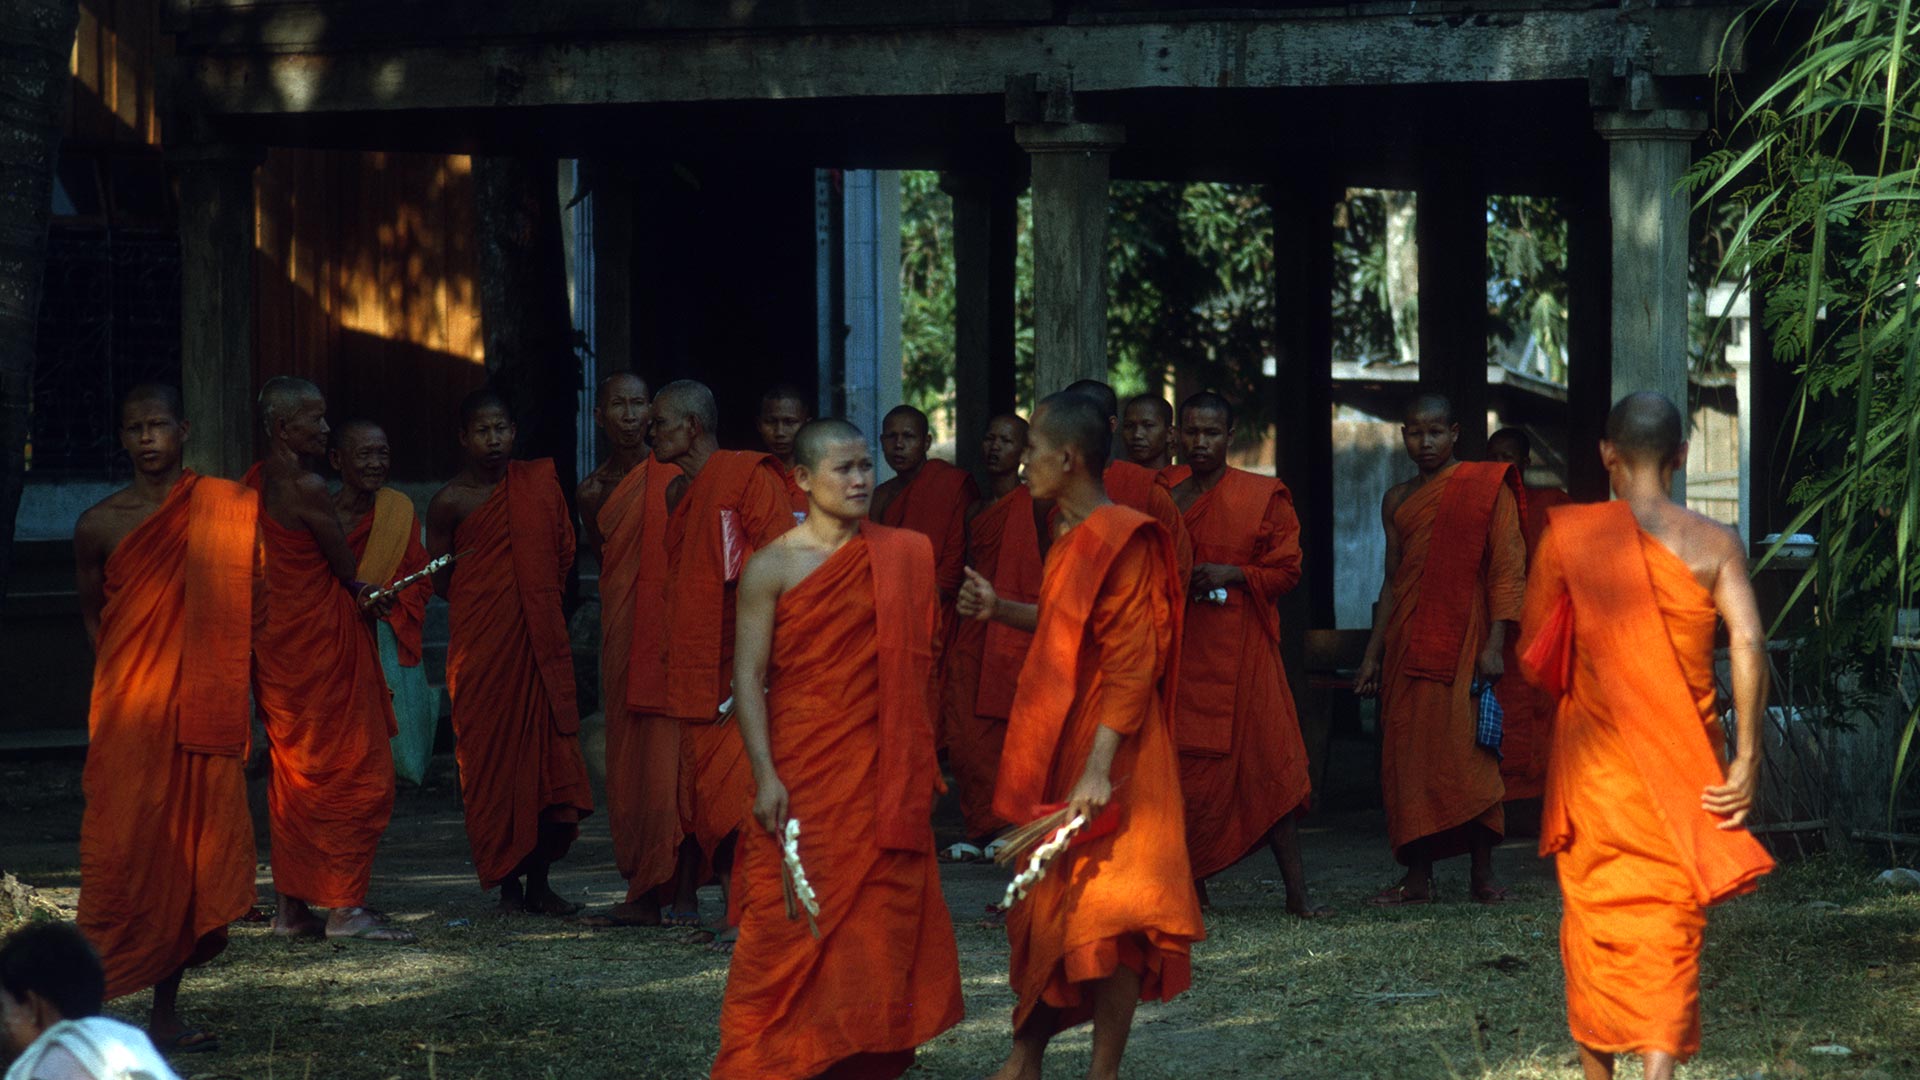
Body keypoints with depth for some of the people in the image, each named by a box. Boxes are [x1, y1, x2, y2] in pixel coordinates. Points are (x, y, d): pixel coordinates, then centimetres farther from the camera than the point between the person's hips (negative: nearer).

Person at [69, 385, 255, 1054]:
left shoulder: (225, 510, 5)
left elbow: (239, 609, 10)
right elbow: (90, 612, 14)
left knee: (190, 851, 4)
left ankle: (165, 1012, 13)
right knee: (123, 849, -8)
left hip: (202, 709, 2)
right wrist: (119, 684, 5)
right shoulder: (99, 524, 2)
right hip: (128, 714, -2)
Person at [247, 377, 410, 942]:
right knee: (354, 769, -3)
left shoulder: (253, 483, 10)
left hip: (274, 637, 9)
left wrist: (353, 592, 10)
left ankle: (290, 907, 15)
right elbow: (346, 570, -8)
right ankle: (345, 906, -4)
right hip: (320, 638, -9)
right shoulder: (307, 488, -18)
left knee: (295, 775, 13)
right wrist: (360, 593, 13)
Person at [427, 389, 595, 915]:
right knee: (490, 755, -3)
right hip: (480, 639, -3)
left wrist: (537, 600, 6)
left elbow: (562, 555, 16)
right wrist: (488, 601, 0)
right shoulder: (449, 501, -2)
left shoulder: (538, 483, 8)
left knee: (550, 753, -2)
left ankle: (539, 880, 7)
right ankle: (507, 882, 4)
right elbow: (440, 581, 4)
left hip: (539, 636, 3)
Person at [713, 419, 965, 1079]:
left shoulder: (903, 556, 7)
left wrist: (921, 766, 9)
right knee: (793, 921, -2)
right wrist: (765, 775, -15)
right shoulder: (772, 566, -4)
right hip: (801, 770, -4)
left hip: (882, 770, 4)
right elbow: (748, 675, -7)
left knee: (880, 914, 3)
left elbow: (916, 665, 13)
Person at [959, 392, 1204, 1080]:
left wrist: (1098, 768, -27)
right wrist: (1002, 610, 13)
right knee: (1045, 905, 15)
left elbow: (1132, 664, -22)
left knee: (1104, 919, -3)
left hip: (1105, 755, -9)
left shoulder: (1120, 541, -18)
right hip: (1058, 750, 9)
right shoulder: (1072, 535, 10)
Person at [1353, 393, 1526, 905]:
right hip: (1407, 642, 5)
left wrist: (1494, 645, -13)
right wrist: (1373, 653, 16)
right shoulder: (1397, 500, 17)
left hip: (1462, 637, -5)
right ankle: (1417, 877, 3)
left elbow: (1507, 570, -5)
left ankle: (1482, 873, -5)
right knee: (1409, 753, 1)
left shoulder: (1486, 488, 0)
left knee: (1466, 751, -10)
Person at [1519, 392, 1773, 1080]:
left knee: (1593, 926, 13)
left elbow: (1532, 651, 2)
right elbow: (1748, 645, -15)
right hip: (1683, 766, 0)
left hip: (1594, 765, 0)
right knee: (1669, 930, 3)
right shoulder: (1714, 543, -4)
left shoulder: (1568, 533, -3)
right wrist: (1747, 759, -11)